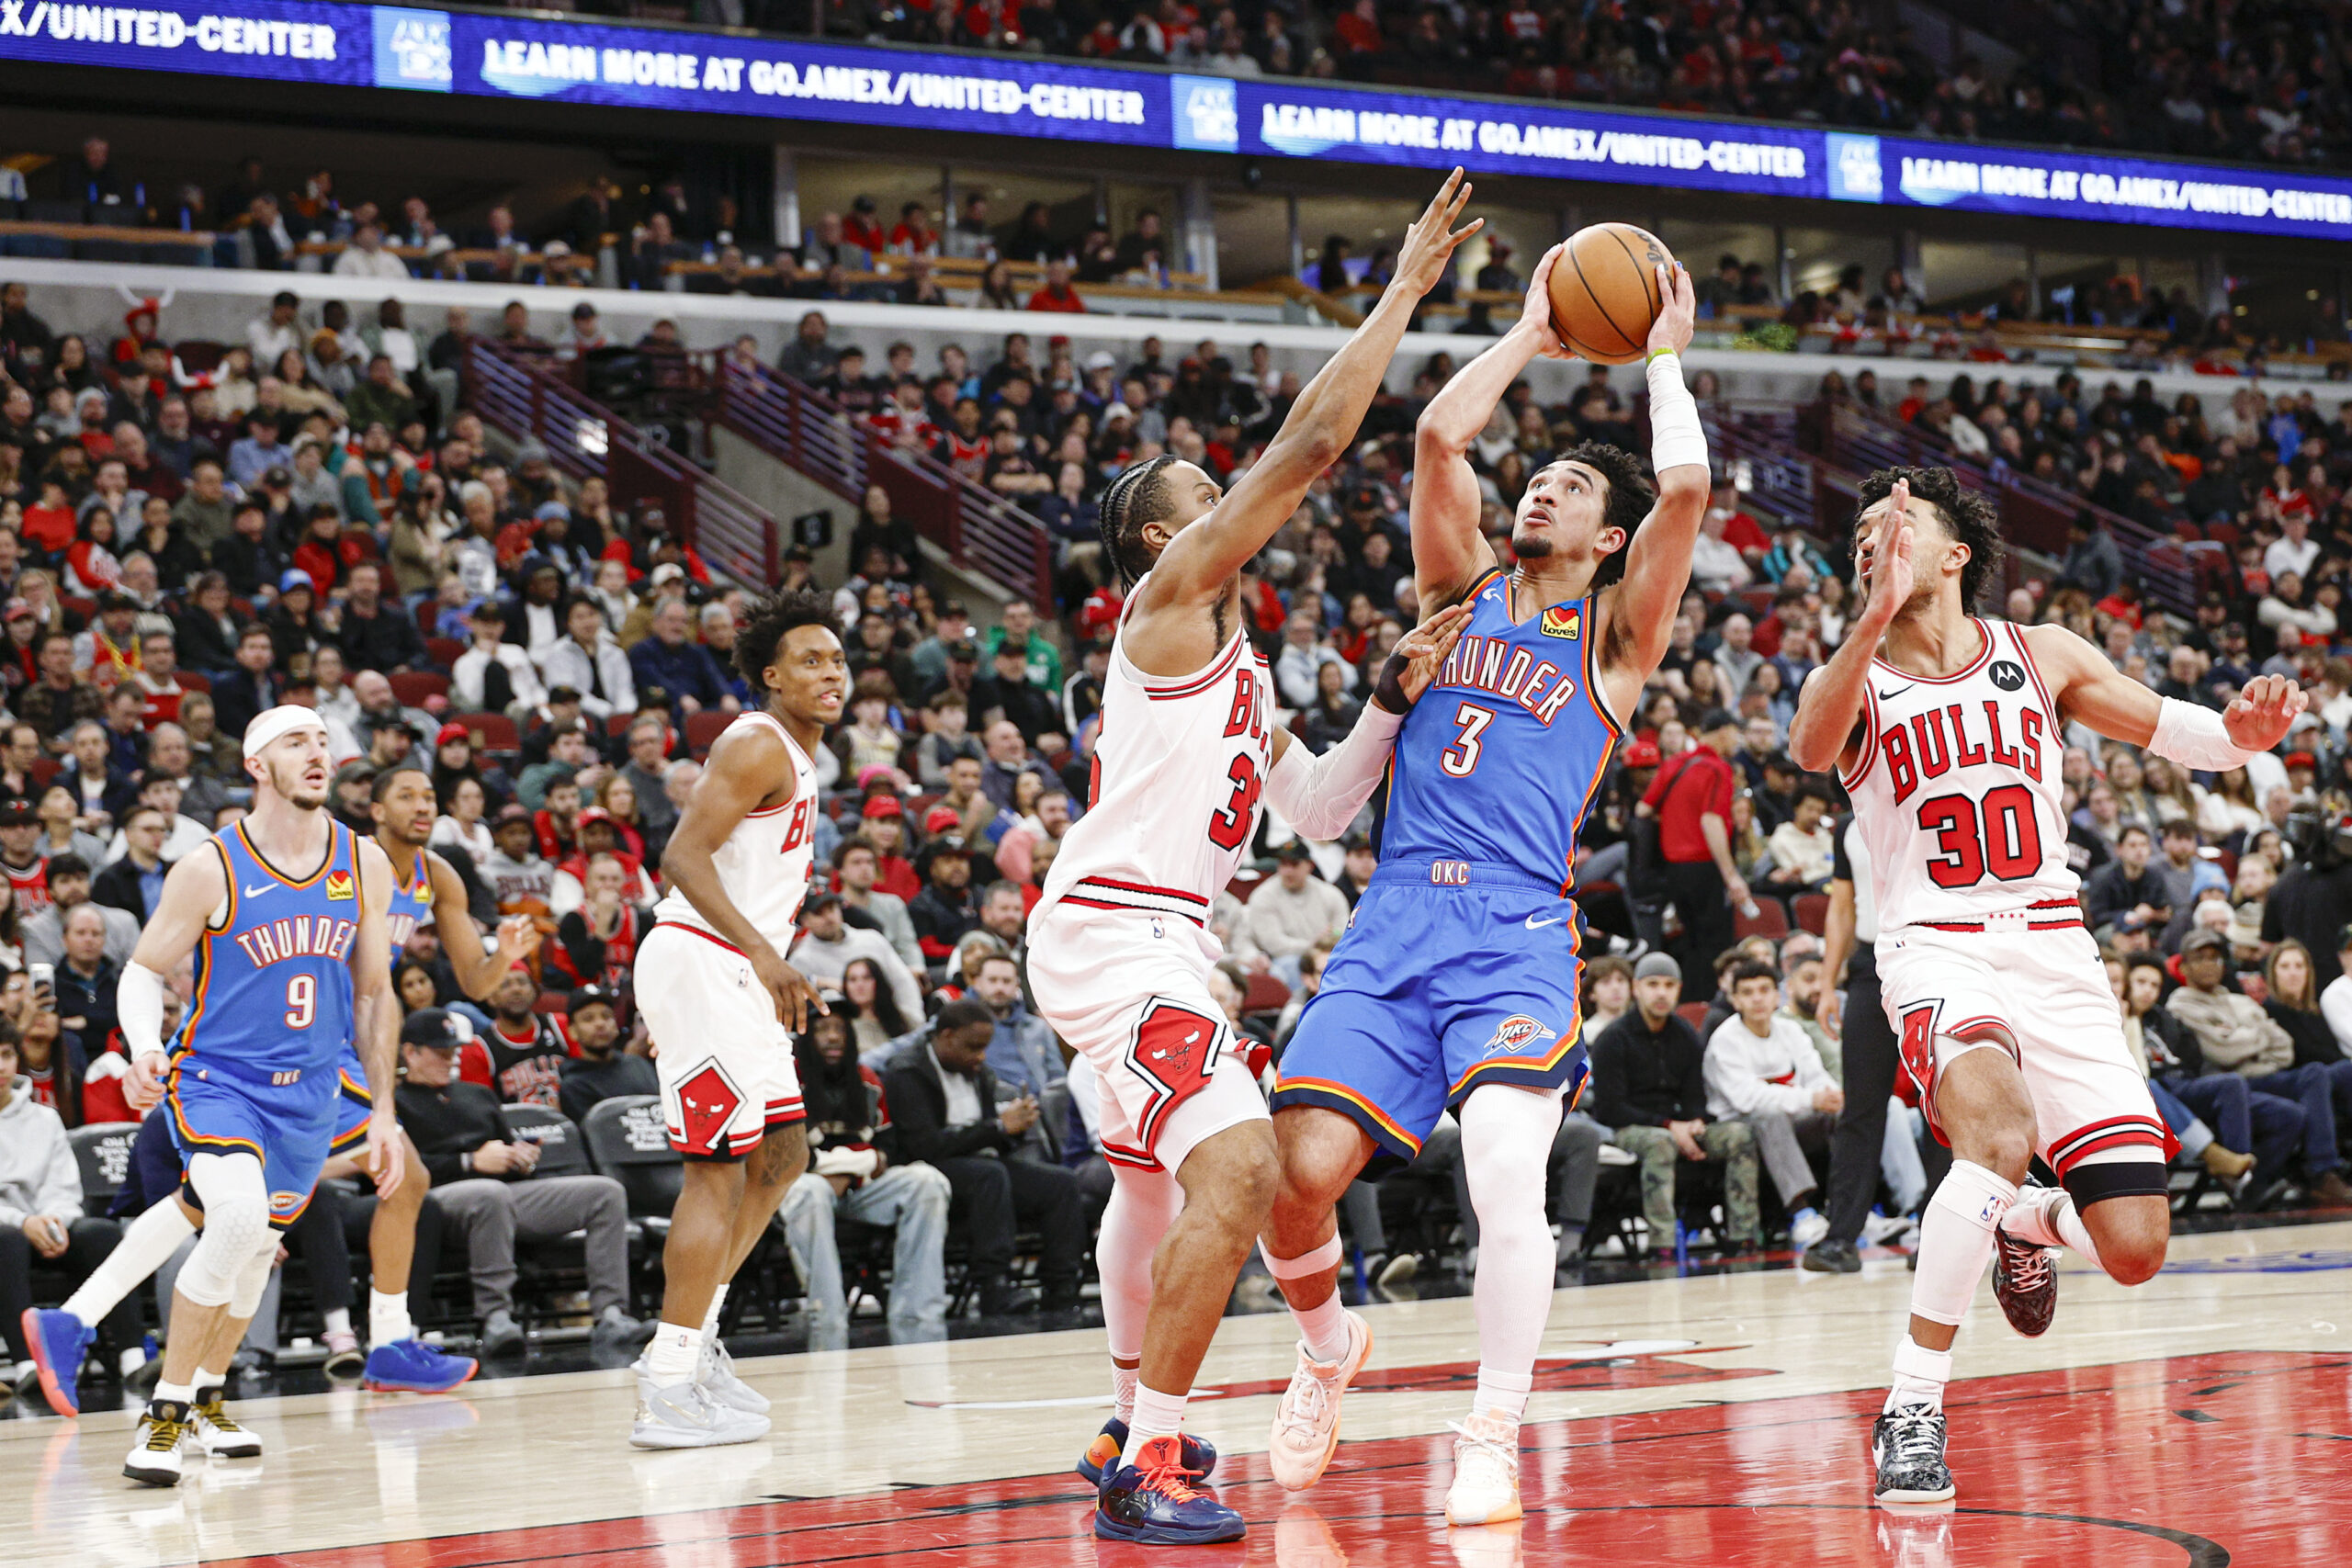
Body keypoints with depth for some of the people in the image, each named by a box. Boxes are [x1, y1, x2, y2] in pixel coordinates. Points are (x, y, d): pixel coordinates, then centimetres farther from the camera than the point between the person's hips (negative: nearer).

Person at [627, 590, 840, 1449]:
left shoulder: (794, 756, 20)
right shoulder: (757, 745, -12)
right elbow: (683, 856, -21)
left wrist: (780, 976, 26)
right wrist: (763, 953, -29)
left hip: (735, 971, 11)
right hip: (700, 964, -11)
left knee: (781, 1155, 16)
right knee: (719, 1168, -13)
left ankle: (692, 1338, 22)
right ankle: (668, 1390, -13)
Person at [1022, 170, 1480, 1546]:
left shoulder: (1237, 659, 22)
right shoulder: (1172, 594, -6)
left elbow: (1316, 806, 19)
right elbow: (1313, 444, -14)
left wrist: (1395, 703, 6)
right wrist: (1406, 291, -10)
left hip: (1160, 938, 11)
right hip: (1115, 929, -11)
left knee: (1157, 1176, 27)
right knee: (1239, 1166, -23)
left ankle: (1136, 1424, 46)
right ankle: (1146, 1470, -22)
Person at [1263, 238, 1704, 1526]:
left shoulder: (1616, 634, 10)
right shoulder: (1464, 590, 19)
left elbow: (1686, 486, -4)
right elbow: (1437, 437, 7)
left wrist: (1663, 359, 11)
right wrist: (1531, 335, 16)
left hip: (1517, 934, -3)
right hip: (1395, 921, 3)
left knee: (1506, 1177, -24)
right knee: (1296, 1170, -9)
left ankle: (1492, 1446, -13)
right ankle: (1328, 1346, 21)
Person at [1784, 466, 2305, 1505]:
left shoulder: (2040, 656, 9)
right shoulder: (1856, 677, 1)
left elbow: (2172, 732, 10)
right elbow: (1810, 749, -22)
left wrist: (2241, 729, -15)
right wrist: (1878, 613, -37)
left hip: (2056, 950, 3)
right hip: (1938, 951, -3)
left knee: (2133, 1251, -3)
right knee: (2001, 1131, -37)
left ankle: (2026, 1224, 35)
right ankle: (1912, 1411, -28)